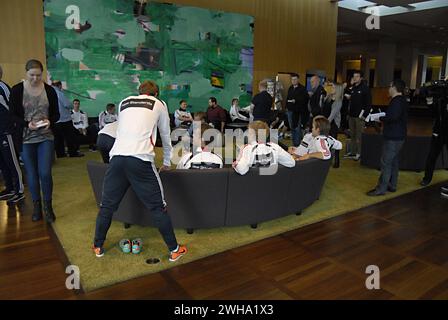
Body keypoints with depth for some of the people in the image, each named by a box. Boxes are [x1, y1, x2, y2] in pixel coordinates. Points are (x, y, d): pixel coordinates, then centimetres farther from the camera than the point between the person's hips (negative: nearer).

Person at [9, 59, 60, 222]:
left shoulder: (49, 90, 0)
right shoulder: (16, 90, -2)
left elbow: (56, 114, 6)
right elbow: (13, 115, 0)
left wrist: (50, 121, -16)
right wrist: (27, 124, -18)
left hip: (46, 137, 0)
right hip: (26, 139, 0)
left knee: (45, 173, -6)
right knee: (32, 174, 9)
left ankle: (48, 206, 12)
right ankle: (36, 206, 25)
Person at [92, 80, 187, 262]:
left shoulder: (124, 103, 26)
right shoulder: (159, 104, 17)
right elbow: (166, 137, 24)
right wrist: (166, 163, 37)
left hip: (117, 156, 4)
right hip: (140, 160, -3)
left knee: (107, 204, 17)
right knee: (158, 207, 5)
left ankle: (98, 247, 32)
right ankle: (174, 250, 16)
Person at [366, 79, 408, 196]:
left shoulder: (397, 101, -18)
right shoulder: (402, 100, 15)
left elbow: (393, 117, -32)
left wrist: (380, 118, -17)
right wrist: (383, 116, 4)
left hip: (393, 137, -11)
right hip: (397, 136, 11)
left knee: (386, 162, -7)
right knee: (393, 162, 16)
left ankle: (381, 189, -3)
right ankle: (392, 185, 25)